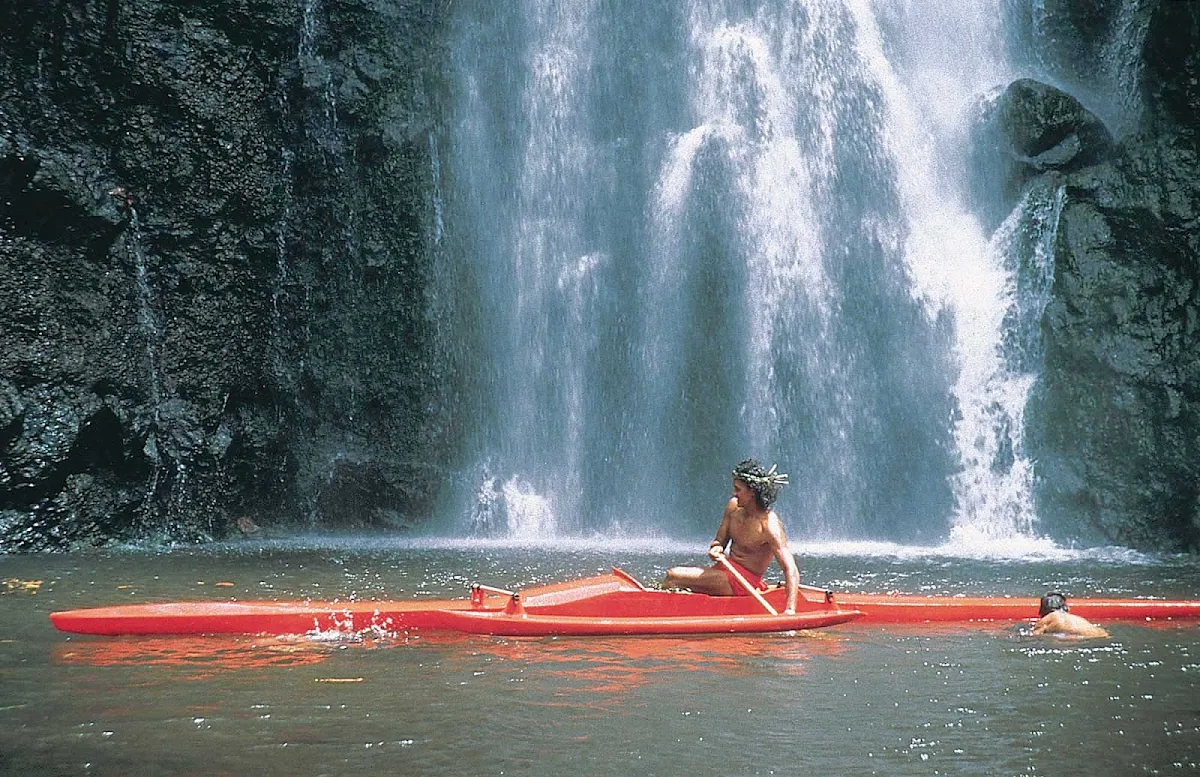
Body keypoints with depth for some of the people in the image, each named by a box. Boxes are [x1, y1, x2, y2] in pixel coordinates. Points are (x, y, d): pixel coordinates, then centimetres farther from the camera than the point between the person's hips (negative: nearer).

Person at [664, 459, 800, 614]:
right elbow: (719, 541, 12)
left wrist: (790, 610, -36)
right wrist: (715, 549, -14)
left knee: (673, 577, -18)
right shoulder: (734, 506, 0)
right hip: (726, 567, 8)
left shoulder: (769, 524, -22)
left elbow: (791, 570, -25)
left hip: (743, 580, -8)